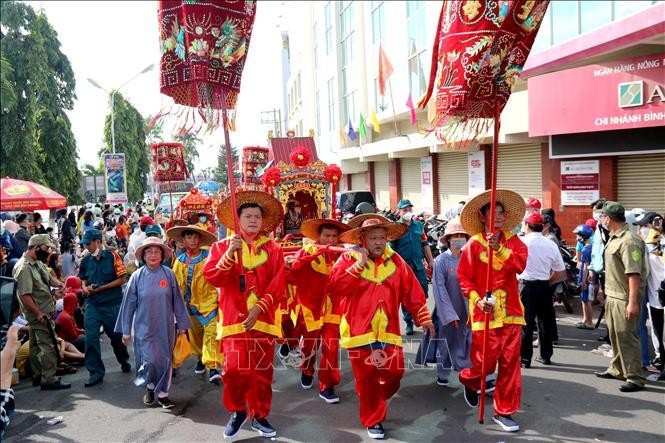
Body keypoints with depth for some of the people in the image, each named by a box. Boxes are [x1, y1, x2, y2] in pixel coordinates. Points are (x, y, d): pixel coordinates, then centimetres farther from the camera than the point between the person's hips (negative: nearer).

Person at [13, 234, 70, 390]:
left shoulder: (38, 263, 9)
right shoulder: (24, 268, -21)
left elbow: (48, 277, 21)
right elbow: (24, 295, -24)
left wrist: (58, 284, -2)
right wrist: (38, 314, -23)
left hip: (44, 311, 10)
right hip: (39, 314, -10)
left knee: (36, 345, 17)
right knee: (48, 346, -8)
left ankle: (38, 376, 28)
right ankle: (49, 380, -3)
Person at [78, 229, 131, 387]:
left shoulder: (112, 256, -9)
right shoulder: (86, 261, 4)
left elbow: (122, 278, -9)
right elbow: (84, 280, 17)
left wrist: (101, 288, -15)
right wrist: (85, 288, -6)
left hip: (113, 304, -3)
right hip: (93, 304, 3)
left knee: (117, 336, 10)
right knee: (90, 337, -4)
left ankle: (124, 361, 38)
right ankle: (96, 373, 7)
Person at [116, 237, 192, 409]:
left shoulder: (169, 274, -5)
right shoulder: (137, 276, -5)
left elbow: (177, 300, 1)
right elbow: (129, 304, 1)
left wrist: (182, 324, 4)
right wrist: (126, 331, 4)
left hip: (165, 327, 1)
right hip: (144, 327, -1)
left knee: (165, 359, 7)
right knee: (150, 360, -5)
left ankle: (163, 393, 25)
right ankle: (150, 386, 26)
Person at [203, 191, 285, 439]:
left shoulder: (273, 249, 6)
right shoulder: (223, 246, 6)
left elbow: (277, 286, -2)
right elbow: (212, 277, -8)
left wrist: (259, 308, -13)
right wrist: (230, 254, -21)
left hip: (263, 320, 1)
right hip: (234, 319, -1)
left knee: (262, 371, 7)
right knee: (234, 369, -8)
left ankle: (259, 416, 25)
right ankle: (236, 412, 17)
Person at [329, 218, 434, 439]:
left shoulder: (395, 260, 5)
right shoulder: (349, 258, -2)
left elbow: (411, 290, 6)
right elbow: (336, 285, -18)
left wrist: (423, 318, 4)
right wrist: (359, 265, -20)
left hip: (388, 331, 3)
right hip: (359, 331, -2)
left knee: (394, 373, 2)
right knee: (367, 379, 5)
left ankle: (374, 400, 34)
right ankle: (373, 420, 25)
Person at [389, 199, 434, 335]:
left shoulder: (419, 225, 8)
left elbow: (425, 244, 15)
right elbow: (391, 249, -4)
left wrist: (431, 260, 14)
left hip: (419, 264, 3)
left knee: (423, 291, 4)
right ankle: (409, 323, 17)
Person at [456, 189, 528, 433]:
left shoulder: (512, 240, 5)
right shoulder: (474, 244, -4)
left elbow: (521, 264, -12)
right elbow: (463, 277, -4)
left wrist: (500, 249, -23)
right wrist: (477, 300, -15)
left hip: (510, 310, 3)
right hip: (485, 311, -3)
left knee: (510, 363, 5)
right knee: (485, 362, 1)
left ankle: (503, 412, 19)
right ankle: (469, 381, 36)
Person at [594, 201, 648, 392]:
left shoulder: (629, 241, -21)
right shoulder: (614, 237, 11)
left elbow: (634, 274, -25)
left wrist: (633, 302, -27)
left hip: (624, 299, -10)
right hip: (612, 296, 10)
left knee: (627, 337, -3)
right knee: (615, 334, 19)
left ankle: (635, 378, 7)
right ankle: (617, 369, 33)